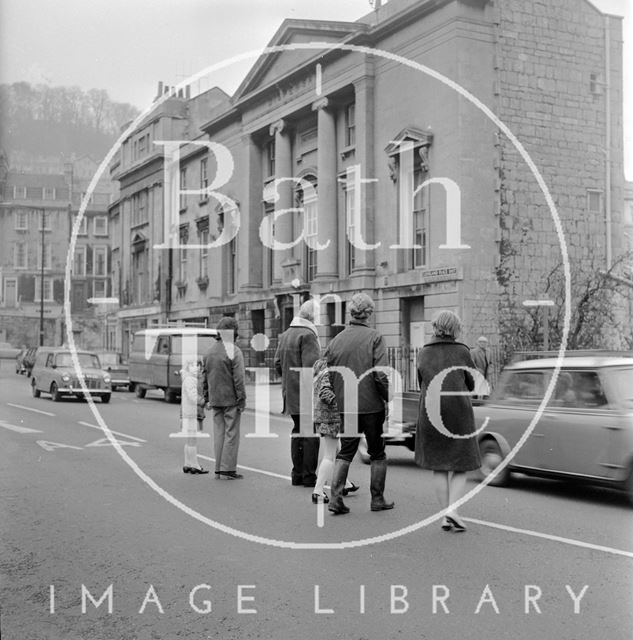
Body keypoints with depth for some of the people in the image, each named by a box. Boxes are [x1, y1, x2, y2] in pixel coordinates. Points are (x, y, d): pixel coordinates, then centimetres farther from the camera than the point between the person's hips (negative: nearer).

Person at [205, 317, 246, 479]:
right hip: (231, 399, -6)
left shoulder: (211, 350, 10)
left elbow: (205, 375, 14)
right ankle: (228, 469, 0)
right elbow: (238, 378, -16)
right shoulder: (234, 351, -13)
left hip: (215, 399, 7)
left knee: (218, 433, 11)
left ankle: (219, 468, 15)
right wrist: (242, 399, -10)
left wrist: (208, 398, 19)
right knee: (231, 433, 0)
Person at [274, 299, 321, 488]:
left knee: (297, 431, 15)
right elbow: (311, 366, -21)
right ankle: (309, 476, 0)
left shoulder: (286, 334, 13)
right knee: (311, 433, -2)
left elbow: (278, 363, 16)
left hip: (291, 394, 9)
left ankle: (297, 474, 19)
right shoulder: (308, 335, -15)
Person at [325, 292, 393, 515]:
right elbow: (381, 375, -16)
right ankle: (377, 499, 19)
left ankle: (335, 497, 2)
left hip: (345, 405, 4)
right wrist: (391, 399, -5)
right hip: (372, 405, -3)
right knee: (377, 453, 12)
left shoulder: (336, 340, 4)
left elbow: (328, 377, 5)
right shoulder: (374, 338, -9)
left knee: (345, 451, 13)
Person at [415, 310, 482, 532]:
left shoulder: (423, 353, 3)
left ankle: (446, 515, 8)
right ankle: (453, 510, -10)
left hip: (431, 414, 2)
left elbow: (422, 384, 9)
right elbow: (472, 384, 4)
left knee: (438, 466, 12)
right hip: (459, 413, -2)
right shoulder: (462, 352, -4)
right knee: (460, 467, 8)